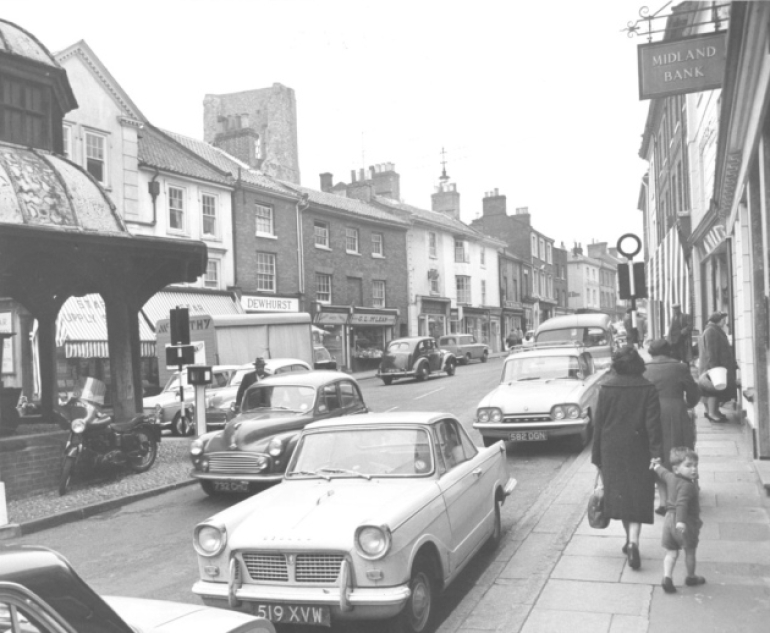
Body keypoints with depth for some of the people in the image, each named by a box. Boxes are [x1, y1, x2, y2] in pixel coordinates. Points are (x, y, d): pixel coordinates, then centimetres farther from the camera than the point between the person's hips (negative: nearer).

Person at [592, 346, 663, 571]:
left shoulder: (605, 387, -4)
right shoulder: (648, 388, -6)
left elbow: (598, 422, -1)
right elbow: (653, 425, -10)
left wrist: (596, 455, 6)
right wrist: (656, 455, -9)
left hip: (612, 450, 1)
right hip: (638, 450, -1)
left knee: (619, 494, 15)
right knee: (637, 497, 4)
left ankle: (630, 539, 25)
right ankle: (633, 541, -12)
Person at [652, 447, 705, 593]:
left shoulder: (671, 477, 3)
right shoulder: (687, 485, -21)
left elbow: (663, 472, 26)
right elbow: (681, 503, -33)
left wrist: (657, 465, 47)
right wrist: (680, 521, -42)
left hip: (670, 518, 7)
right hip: (687, 521, -7)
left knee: (671, 552, 7)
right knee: (690, 552, 16)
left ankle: (667, 577, -9)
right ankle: (691, 578, 33)